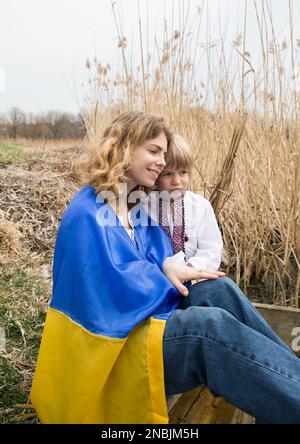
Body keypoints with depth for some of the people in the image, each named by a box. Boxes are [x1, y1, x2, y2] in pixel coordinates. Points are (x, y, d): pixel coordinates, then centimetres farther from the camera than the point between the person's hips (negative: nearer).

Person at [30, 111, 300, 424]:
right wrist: (166, 278, -8)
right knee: (209, 324, -30)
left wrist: (168, 266, -13)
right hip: (109, 343, -8)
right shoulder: (87, 214, -15)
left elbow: (156, 257, 11)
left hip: (146, 318, 8)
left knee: (218, 289, -14)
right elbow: (112, 288, -21)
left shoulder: (137, 208, 12)